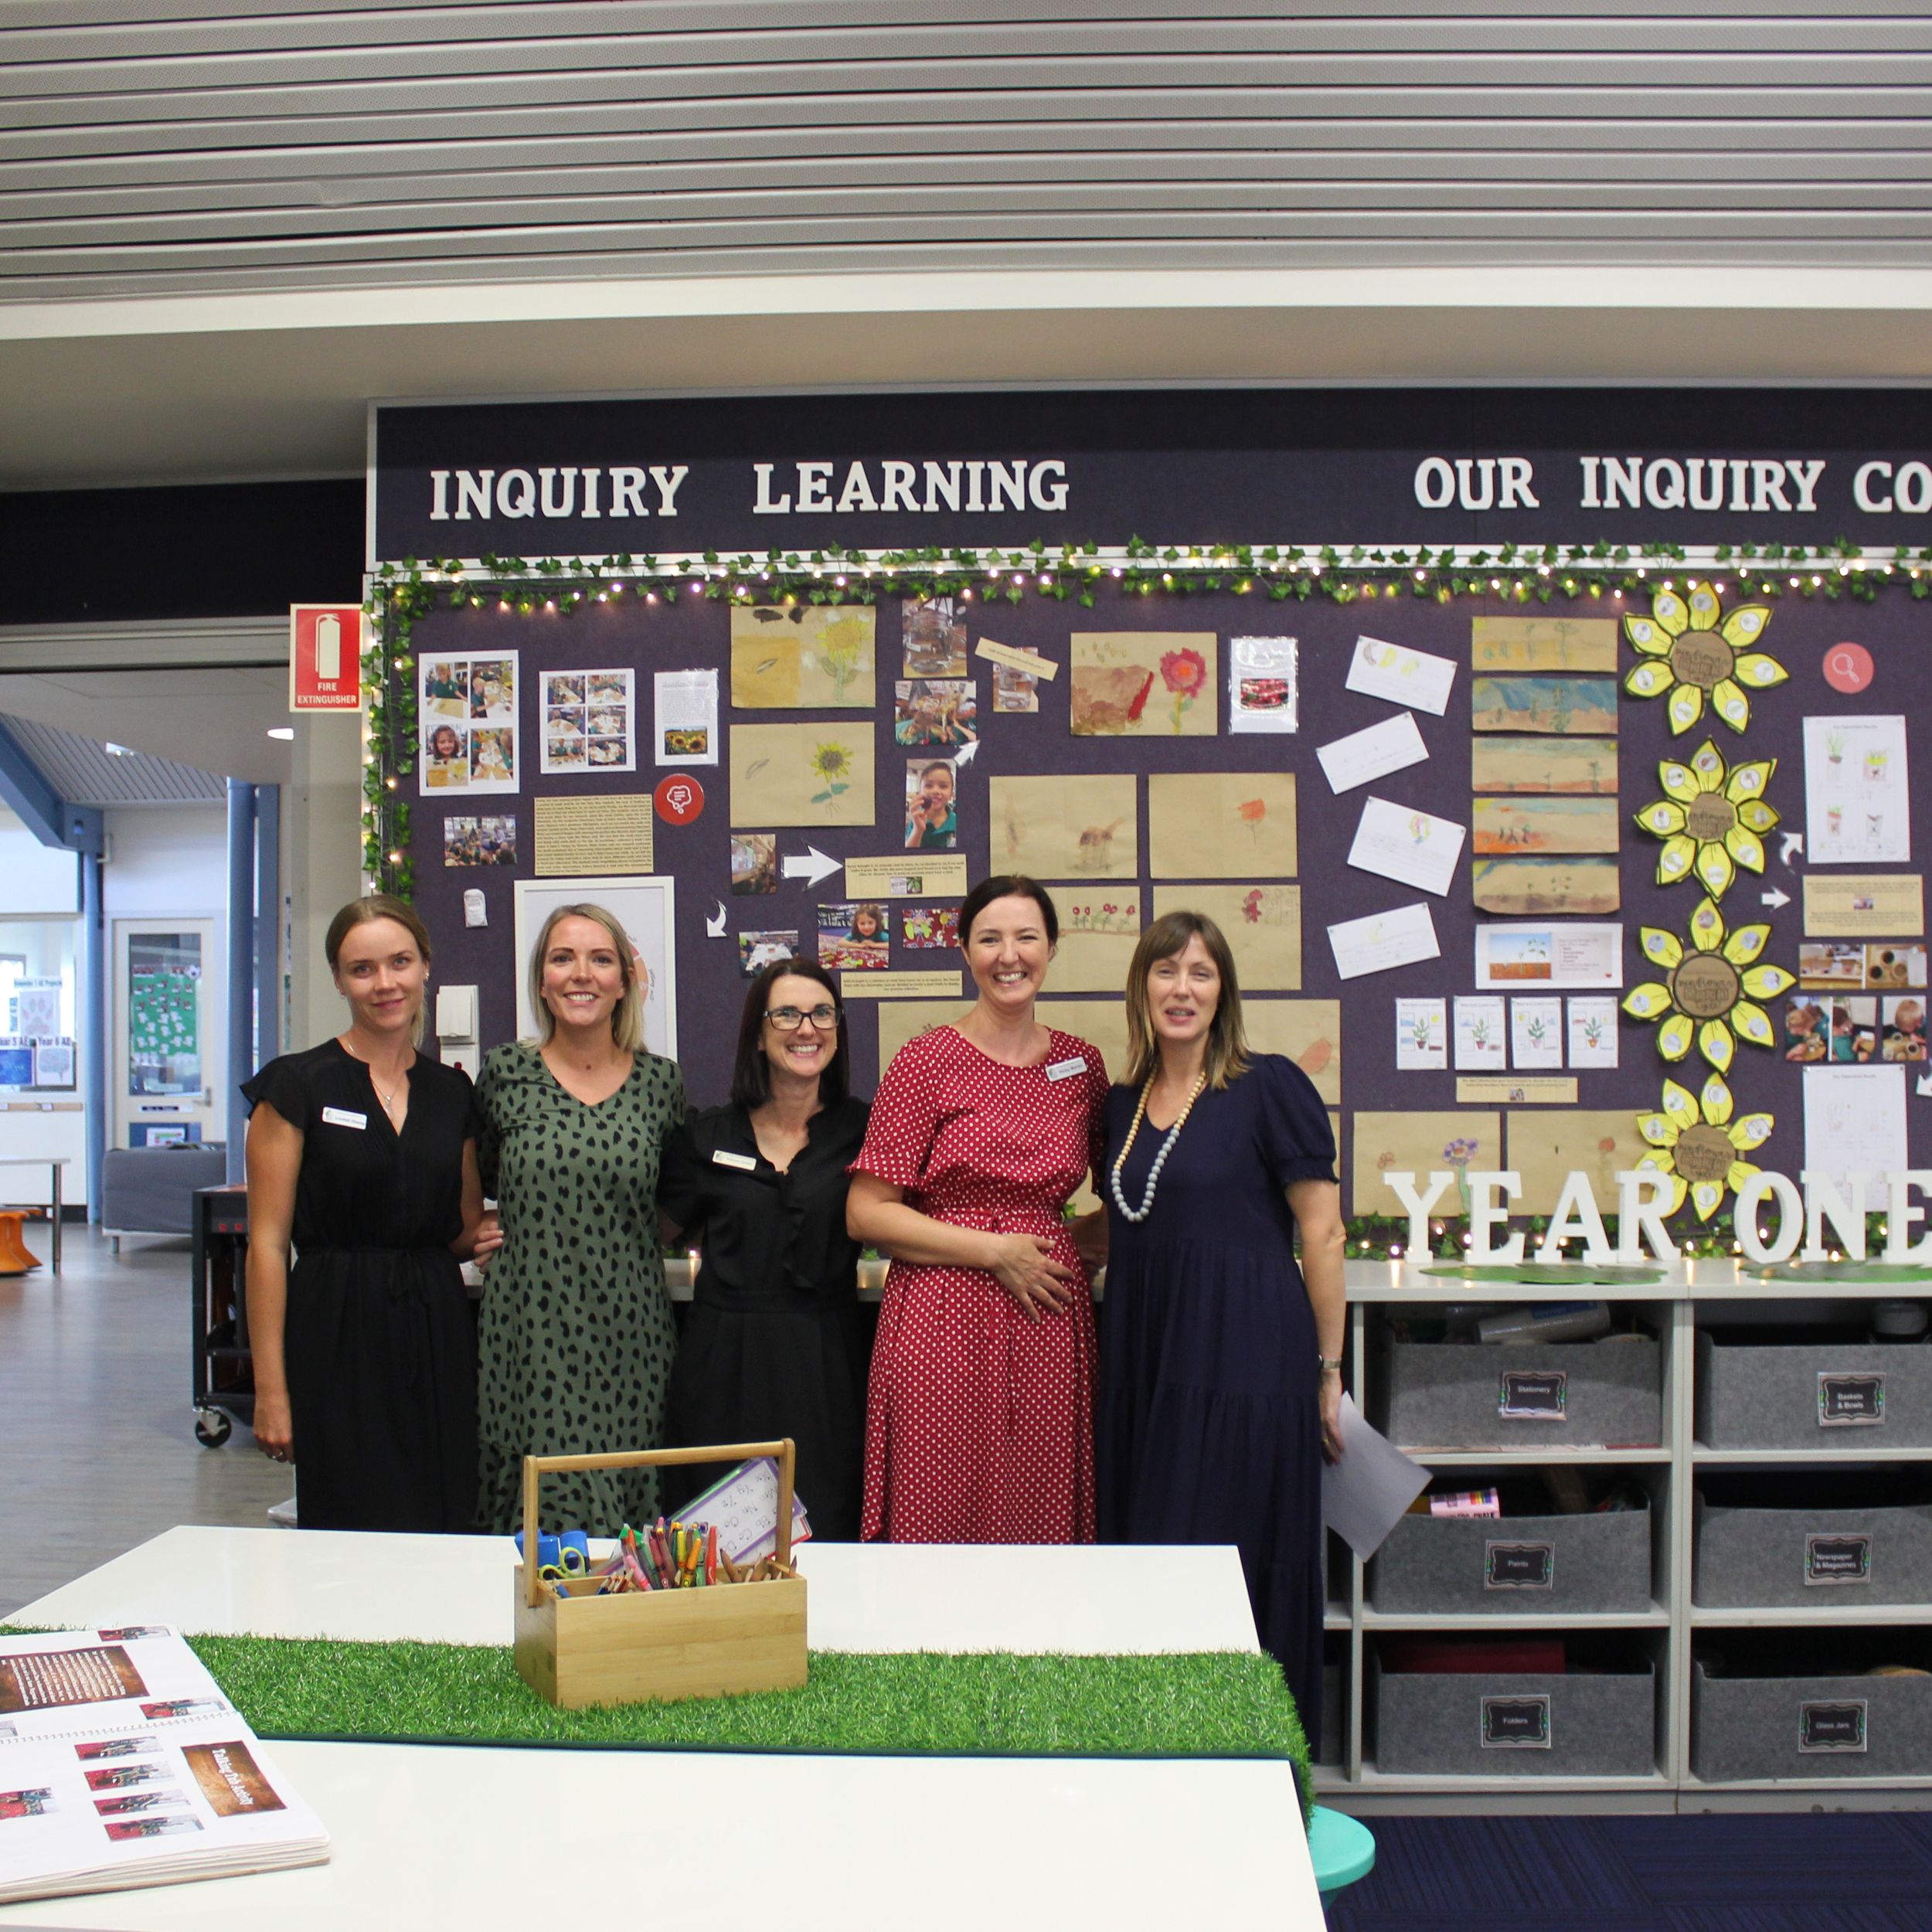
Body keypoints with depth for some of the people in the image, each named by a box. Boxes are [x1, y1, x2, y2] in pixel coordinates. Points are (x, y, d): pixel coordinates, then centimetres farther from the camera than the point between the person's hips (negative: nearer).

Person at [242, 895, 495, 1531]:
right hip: (340, 1337, -4)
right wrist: (271, 1388, -12)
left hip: (439, 1333, 4)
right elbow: (268, 1245, -7)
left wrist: (482, 1238, -4)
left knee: (444, 1543, 5)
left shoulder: (452, 1091, 10)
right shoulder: (297, 1085, -4)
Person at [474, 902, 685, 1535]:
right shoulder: (505, 1073, 3)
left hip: (630, 1334, 1)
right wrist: (483, 1235, 2)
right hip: (531, 1332, -1)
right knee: (549, 1508, -5)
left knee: (632, 1500, 2)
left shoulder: (661, 1082, 5)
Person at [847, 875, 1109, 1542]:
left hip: (1051, 1318, 4)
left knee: (1045, 1521, 6)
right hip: (946, 1318, -4)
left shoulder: (1082, 1063, 10)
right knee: (940, 1519, -1)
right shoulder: (928, 1060, -2)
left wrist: (1082, 1239, 6)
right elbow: (866, 1213, -6)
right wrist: (995, 1250, -10)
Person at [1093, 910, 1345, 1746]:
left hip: (1245, 1360, -6)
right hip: (1142, 1360, 6)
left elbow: (1323, 1236, -6)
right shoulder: (1124, 1104, 13)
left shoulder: (1270, 1088, -5)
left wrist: (1329, 1371, -6)